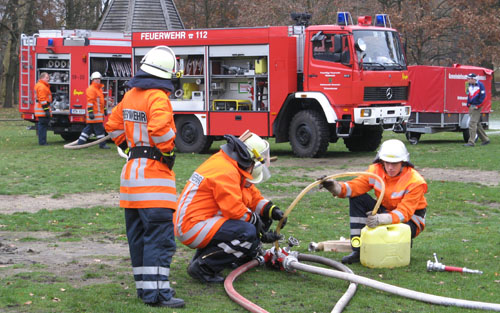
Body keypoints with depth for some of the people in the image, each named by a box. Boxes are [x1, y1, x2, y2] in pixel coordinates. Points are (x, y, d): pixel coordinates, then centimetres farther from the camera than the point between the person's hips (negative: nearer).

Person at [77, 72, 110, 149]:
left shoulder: (99, 89, 20)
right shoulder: (91, 89, -12)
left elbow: (102, 101, 29)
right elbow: (90, 101, -18)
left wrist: (104, 109, 28)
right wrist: (90, 112, -24)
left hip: (99, 112, 10)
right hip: (94, 113, -10)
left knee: (89, 128, 11)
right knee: (99, 129, -6)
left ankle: (80, 142, 15)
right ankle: (102, 144, -2)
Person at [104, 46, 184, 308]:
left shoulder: (130, 96, 11)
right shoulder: (158, 97, -14)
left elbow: (113, 126, 21)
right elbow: (160, 128, -28)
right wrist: (167, 153, -12)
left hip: (131, 170, 9)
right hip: (154, 174, -9)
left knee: (138, 234, 13)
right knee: (159, 235, -9)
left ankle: (144, 286, 20)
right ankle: (156, 292, -13)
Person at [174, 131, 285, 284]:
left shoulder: (233, 168, 14)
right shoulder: (225, 171, -19)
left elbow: (253, 197, 21)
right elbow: (235, 210, -23)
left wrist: (271, 210, 6)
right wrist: (256, 220, -10)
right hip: (193, 227, -11)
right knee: (248, 233, -25)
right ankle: (203, 266, -15)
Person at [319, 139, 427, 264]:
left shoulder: (415, 181, -24)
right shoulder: (376, 170, -9)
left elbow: (404, 213, -32)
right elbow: (357, 185, -20)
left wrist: (381, 219, -50)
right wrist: (336, 187, -42)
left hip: (410, 220, -6)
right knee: (356, 198, -15)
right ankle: (358, 250, -16)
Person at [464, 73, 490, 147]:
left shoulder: (480, 85, -10)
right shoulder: (470, 86, 13)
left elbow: (483, 96, -12)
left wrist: (478, 105, -14)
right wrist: (468, 104, 12)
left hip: (476, 107, -9)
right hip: (471, 107, 9)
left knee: (472, 123, -12)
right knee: (477, 124, 13)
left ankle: (471, 142, -12)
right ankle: (485, 139, 23)